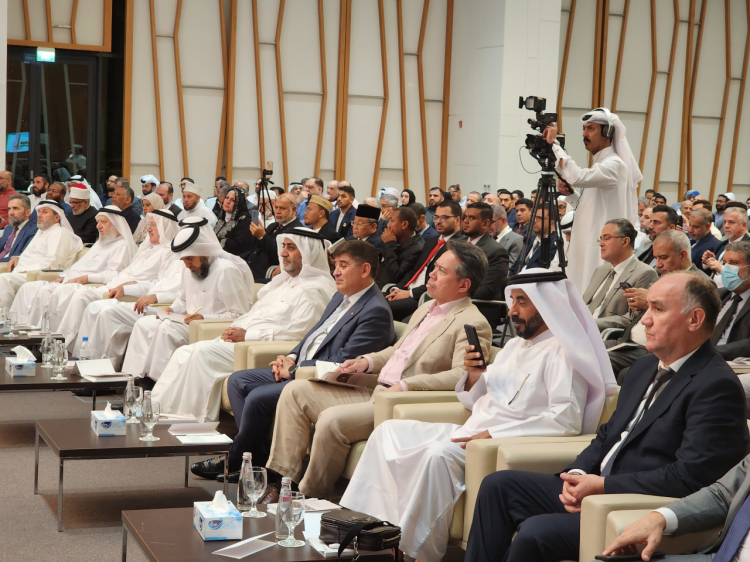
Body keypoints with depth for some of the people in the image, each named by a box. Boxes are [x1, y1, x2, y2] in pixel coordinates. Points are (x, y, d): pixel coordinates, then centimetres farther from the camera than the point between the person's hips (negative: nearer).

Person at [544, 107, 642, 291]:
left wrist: (554, 143, -22)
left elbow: (577, 176, -31)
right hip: (587, 247, 10)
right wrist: (570, 194, 7)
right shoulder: (601, 164, 19)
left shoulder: (614, 164, -13)